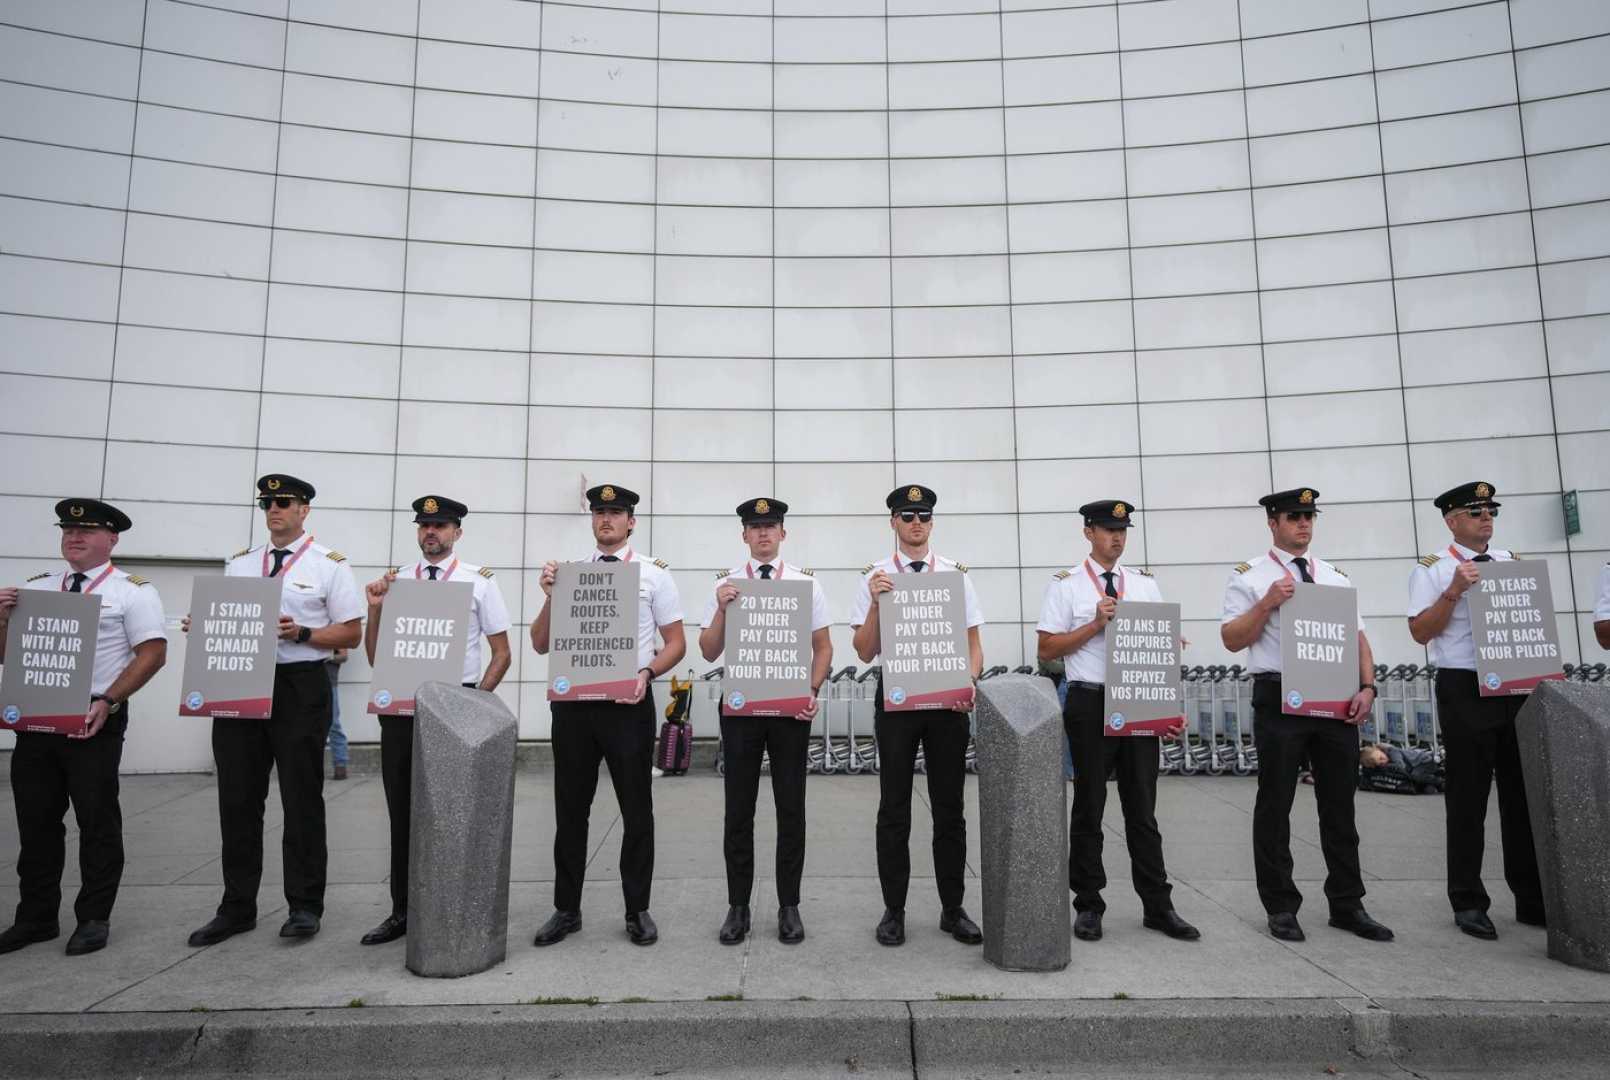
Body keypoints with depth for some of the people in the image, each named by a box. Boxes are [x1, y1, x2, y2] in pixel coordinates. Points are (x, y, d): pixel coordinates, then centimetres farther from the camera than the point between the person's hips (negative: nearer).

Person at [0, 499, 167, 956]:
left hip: (95, 720, -5)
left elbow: (152, 654, -10)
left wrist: (107, 702, -18)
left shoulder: (132, 591, -3)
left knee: (98, 821, 1)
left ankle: (94, 919, 13)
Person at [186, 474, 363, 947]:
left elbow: (351, 633, -3)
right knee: (238, 799, 9)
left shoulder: (329, 565, 0)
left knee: (302, 799, 3)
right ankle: (237, 908, 22)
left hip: (300, 685, -4)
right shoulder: (239, 563, 15)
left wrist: (302, 633, -17)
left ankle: (305, 906, 14)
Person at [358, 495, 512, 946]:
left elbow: (501, 654, 0)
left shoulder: (479, 580, -2)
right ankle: (402, 911, 23)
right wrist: (375, 608, -5)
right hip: (401, 706, 4)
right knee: (403, 810, 10)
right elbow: (375, 657, 10)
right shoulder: (395, 581, 9)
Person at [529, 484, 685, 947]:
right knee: (570, 809, 12)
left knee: (636, 810, 7)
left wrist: (646, 673, -17)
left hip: (628, 702, -2)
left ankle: (638, 910, 23)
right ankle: (566, 909, 28)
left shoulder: (653, 573, 1)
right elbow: (541, 645, 8)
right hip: (573, 701, 3)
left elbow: (676, 643, 1)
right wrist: (550, 595, -7)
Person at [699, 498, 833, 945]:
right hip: (740, 705, 0)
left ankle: (789, 906, 21)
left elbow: (823, 647, 5)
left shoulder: (806, 582, 1)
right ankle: (738, 907, 21)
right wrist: (721, 609, -15)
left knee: (791, 808, 7)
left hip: (792, 706, 0)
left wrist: (813, 692, -10)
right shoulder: (725, 584, 2)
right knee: (738, 811, 7)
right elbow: (709, 653, 1)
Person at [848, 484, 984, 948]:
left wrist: (969, 682, -11)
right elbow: (865, 652, -4)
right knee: (894, 809, 6)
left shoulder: (956, 574, 5)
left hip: (949, 699, 2)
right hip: (895, 696, -2)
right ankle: (893, 910, 18)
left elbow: (974, 644, 8)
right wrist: (876, 602, -18)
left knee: (950, 808, 10)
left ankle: (953, 909, 23)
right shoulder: (874, 578, 0)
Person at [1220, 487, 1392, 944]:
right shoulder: (1250, 577, 0)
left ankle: (1347, 905, 23)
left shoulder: (1336, 577, 16)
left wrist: (1366, 687, -1)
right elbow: (1231, 638, -6)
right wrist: (1268, 603, -18)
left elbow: (1357, 637, 14)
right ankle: (1281, 907, 13)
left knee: (1339, 803, 10)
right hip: (1279, 696, -4)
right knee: (1275, 804, 2)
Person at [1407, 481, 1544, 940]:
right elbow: (1420, 631, -9)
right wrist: (1453, 591, -19)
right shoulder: (1433, 569, -3)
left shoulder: (1511, 562, 14)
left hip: (1517, 687, 5)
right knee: (1468, 799, 2)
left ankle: (1532, 898, 23)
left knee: (1523, 794, 11)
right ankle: (1468, 902, 12)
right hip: (1465, 691, -5)